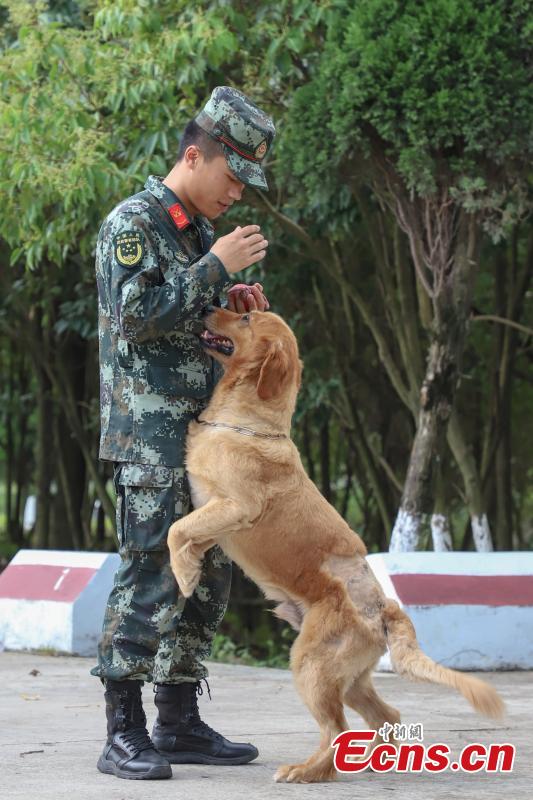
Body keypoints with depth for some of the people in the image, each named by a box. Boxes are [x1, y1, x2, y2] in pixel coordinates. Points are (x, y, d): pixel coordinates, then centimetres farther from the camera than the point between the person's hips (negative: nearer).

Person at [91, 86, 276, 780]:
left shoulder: (199, 230, 18)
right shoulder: (132, 224, -8)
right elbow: (140, 317, -19)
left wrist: (232, 305, 6)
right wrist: (216, 267, -17)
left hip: (201, 427, 9)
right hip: (148, 429, -9)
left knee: (206, 572, 9)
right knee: (149, 572, -12)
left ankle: (179, 723, 16)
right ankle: (125, 735, -9)